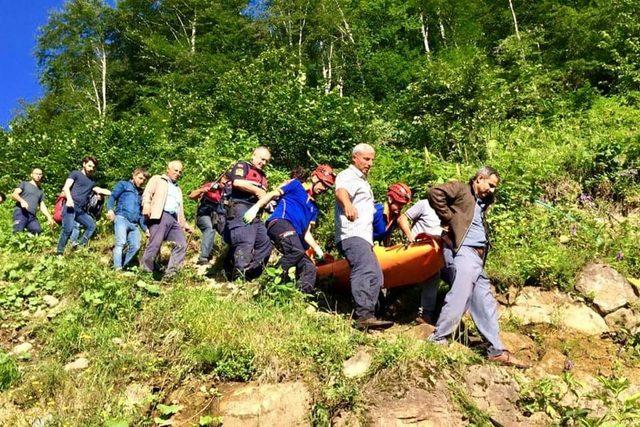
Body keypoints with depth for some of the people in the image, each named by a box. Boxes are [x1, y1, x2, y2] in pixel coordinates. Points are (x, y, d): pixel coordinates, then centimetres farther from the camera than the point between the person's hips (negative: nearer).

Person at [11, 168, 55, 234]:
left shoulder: (41, 191, 30)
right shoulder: (24, 184, 17)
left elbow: (42, 206, 26)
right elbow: (14, 194, 4)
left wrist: (49, 217, 10)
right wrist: (21, 200, -18)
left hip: (32, 216, 4)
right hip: (20, 212, -4)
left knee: (38, 232, -17)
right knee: (18, 233, -21)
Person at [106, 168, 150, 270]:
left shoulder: (141, 193, 29)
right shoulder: (123, 184, 14)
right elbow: (112, 196, 1)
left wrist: (145, 228, 18)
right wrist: (110, 209, -18)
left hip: (134, 224, 6)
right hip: (122, 218, -5)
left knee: (135, 246, -11)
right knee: (121, 243, -21)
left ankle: (122, 266, -3)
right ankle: (118, 269, -24)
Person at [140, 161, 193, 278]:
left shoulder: (178, 189, 35)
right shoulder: (157, 179, 17)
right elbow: (147, 193, 1)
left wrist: (185, 224, 26)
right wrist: (146, 206, -19)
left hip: (174, 219, 6)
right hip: (160, 216, -6)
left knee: (182, 245, -9)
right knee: (155, 244, -16)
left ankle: (170, 274, -11)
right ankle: (145, 272, -10)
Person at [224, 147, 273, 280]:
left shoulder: (263, 177, 28)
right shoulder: (242, 166, 5)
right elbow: (237, 182, -15)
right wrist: (257, 191, -8)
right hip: (240, 208, -9)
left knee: (265, 244, 6)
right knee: (246, 243, -20)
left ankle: (250, 275, 9)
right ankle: (238, 278, -22)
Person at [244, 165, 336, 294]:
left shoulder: (314, 207, 31)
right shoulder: (296, 185, 15)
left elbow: (306, 232, 26)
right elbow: (272, 195, 6)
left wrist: (317, 248, 9)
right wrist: (256, 207, -11)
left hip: (294, 235, 8)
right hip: (280, 222, -8)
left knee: (309, 268, -6)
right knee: (297, 250, -34)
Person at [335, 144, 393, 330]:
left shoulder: (362, 180, 29)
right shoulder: (348, 176, -3)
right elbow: (341, 191, -29)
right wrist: (347, 205, -50)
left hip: (364, 238, 11)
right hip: (352, 236, -11)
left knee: (376, 277, 9)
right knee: (366, 271, -28)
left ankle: (366, 316, 9)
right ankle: (365, 316, -37)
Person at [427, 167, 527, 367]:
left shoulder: (483, 201, 25)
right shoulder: (460, 189, 2)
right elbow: (435, 192, -14)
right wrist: (448, 218, -12)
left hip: (479, 257, 9)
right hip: (466, 252, -9)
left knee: (485, 303, 9)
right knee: (459, 297, -15)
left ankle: (497, 350, 15)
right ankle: (438, 338, -6)